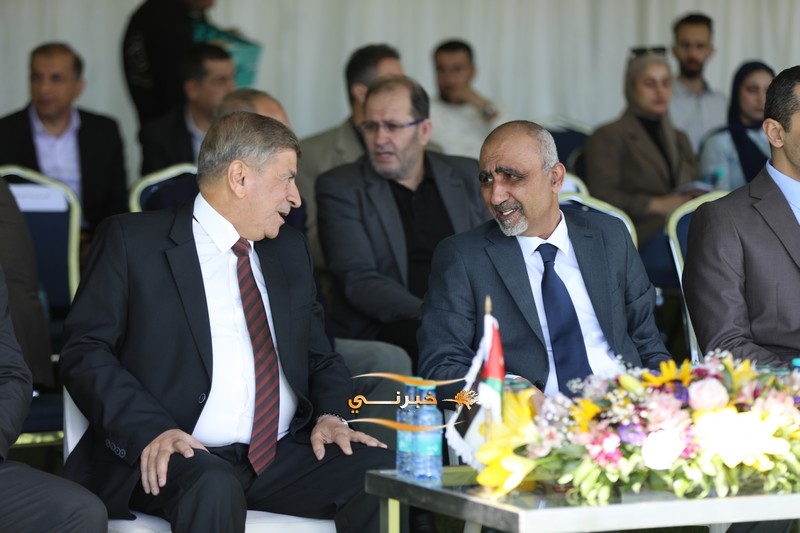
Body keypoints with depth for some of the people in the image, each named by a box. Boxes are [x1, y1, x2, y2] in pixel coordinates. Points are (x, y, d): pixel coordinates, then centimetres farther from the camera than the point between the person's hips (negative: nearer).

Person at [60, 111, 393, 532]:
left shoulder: (291, 251, 21)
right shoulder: (131, 241, 3)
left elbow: (321, 357, 25)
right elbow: (85, 351, -3)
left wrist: (330, 414, 2)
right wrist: (151, 430, -19)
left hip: (282, 456, 5)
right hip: (184, 457, -5)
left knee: (385, 472, -21)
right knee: (213, 489, -38)